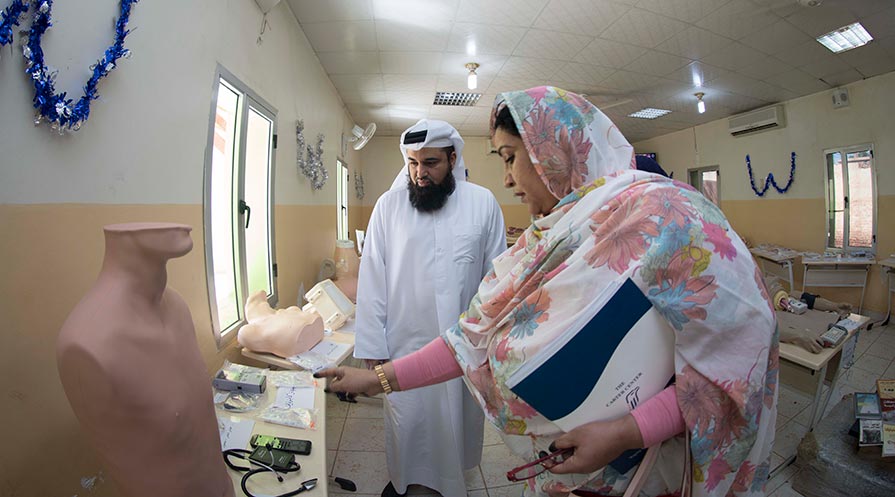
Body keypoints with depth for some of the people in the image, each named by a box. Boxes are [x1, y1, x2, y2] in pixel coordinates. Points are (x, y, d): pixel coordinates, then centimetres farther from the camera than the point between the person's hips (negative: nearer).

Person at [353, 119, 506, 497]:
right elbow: (372, 280, -3)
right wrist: (372, 345, -4)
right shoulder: (388, 205, -5)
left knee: (458, 421, 17)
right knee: (405, 422, 14)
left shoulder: (483, 203, -5)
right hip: (405, 342, 0)